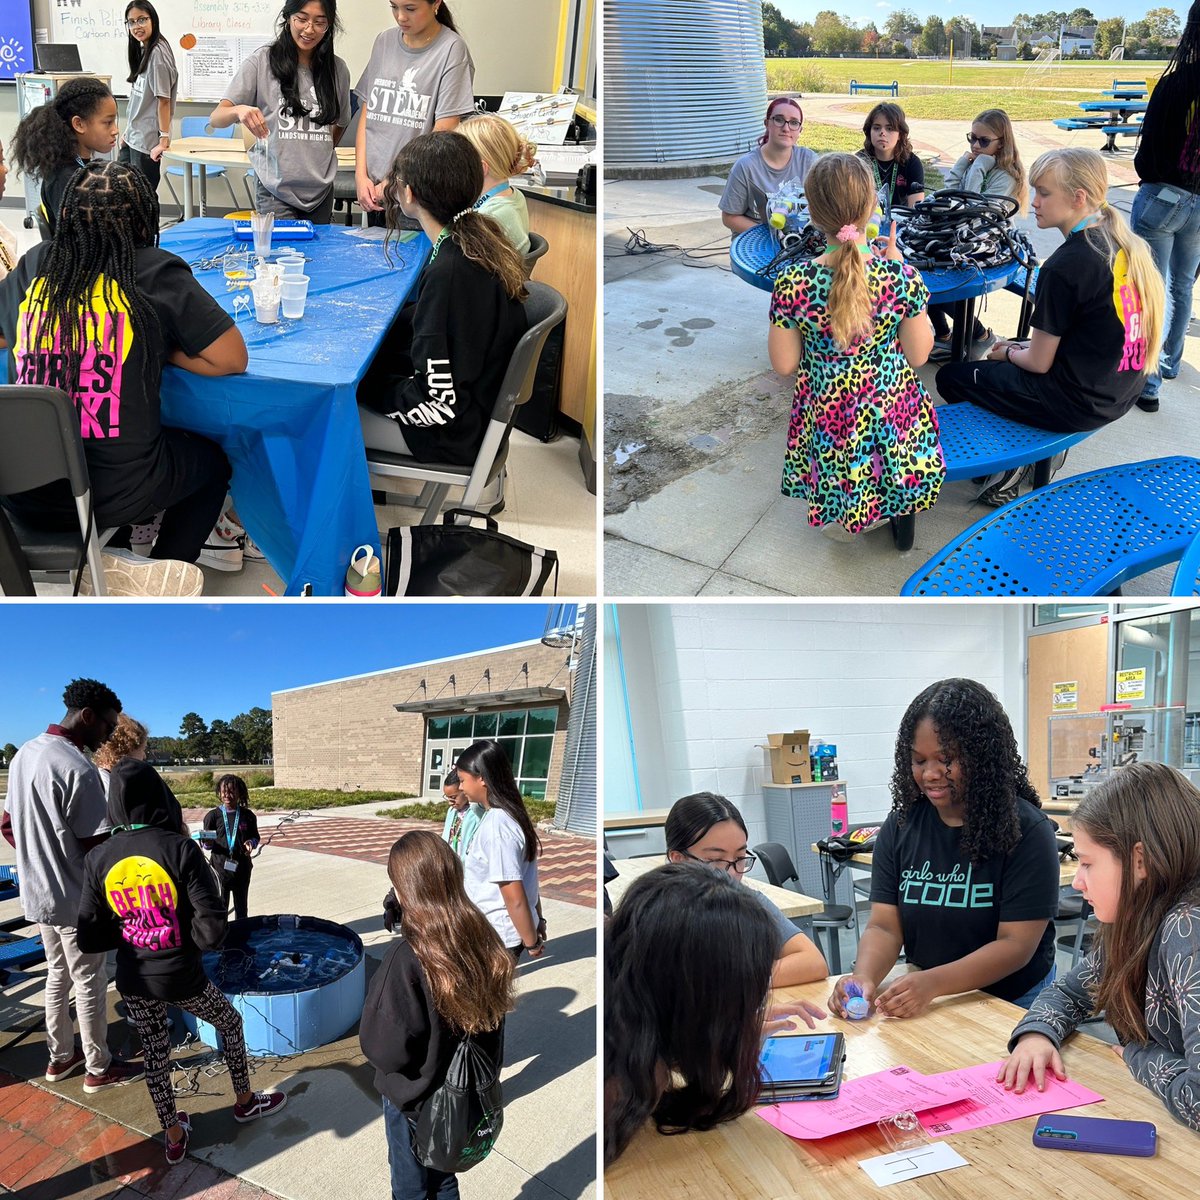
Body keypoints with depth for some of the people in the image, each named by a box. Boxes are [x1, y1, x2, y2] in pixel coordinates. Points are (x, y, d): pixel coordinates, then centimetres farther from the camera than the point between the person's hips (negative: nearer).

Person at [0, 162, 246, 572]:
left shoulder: (33, 267, 3)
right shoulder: (155, 273, -10)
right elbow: (233, 358, -9)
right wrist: (158, 349, 2)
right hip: (116, 495, -5)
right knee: (211, 459, 27)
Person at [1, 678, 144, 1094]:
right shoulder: (78, 769, -25)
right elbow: (96, 847, -22)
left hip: (37, 894, 8)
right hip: (75, 899, -8)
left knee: (57, 973, 21)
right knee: (89, 982, 6)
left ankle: (60, 1056, 34)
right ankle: (98, 1069, 19)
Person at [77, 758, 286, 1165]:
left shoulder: (99, 859, -10)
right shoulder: (179, 848, -21)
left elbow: (89, 938, -4)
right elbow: (212, 929, -22)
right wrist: (189, 938, -1)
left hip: (133, 982, 3)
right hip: (181, 978, -3)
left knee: (155, 1055, 23)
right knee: (230, 1022, 24)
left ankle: (174, 1136, 38)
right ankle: (245, 1101, 42)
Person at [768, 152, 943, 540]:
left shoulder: (793, 283, -21)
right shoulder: (900, 278, -20)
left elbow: (784, 365, -9)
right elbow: (918, 355, -5)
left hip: (826, 416, 1)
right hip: (893, 413, -1)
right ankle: (879, 510, 21)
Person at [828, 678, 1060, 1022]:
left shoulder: (1026, 830, -10)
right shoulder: (900, 826, 3)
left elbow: (1016, 945, -14)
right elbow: (884, 927, 0)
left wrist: (932, 983, -28)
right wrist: (865, 977, -22)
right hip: (922, 1005, 4)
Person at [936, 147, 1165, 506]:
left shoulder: (1064, 267, -23)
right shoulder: (1127, 245, 2)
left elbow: (1039, 364, -15)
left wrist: (1008, 353, 7)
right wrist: (1023, 348, 16)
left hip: (1079, 402, -9)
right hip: (1122, 392, 9)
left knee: (950, 378, 7)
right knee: (1008, 356, 33)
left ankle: (1011, 462, 9)